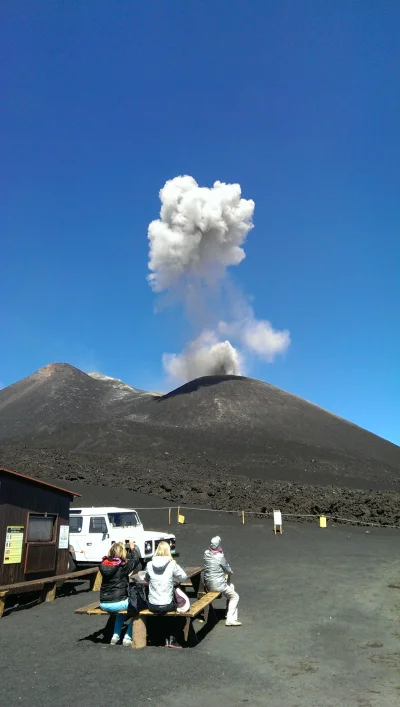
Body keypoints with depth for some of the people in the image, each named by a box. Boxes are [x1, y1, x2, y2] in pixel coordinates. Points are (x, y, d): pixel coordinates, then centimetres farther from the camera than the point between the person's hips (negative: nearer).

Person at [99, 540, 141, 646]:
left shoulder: (104, 565, -1)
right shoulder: (123, 566, -14)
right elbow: (136, 559, 0)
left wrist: (118, 546, 27)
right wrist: (132, 547, 15)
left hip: (103, 604, 7)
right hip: (117, 603, -6)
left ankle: (115, 636, 28)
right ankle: (127, 637, 12)